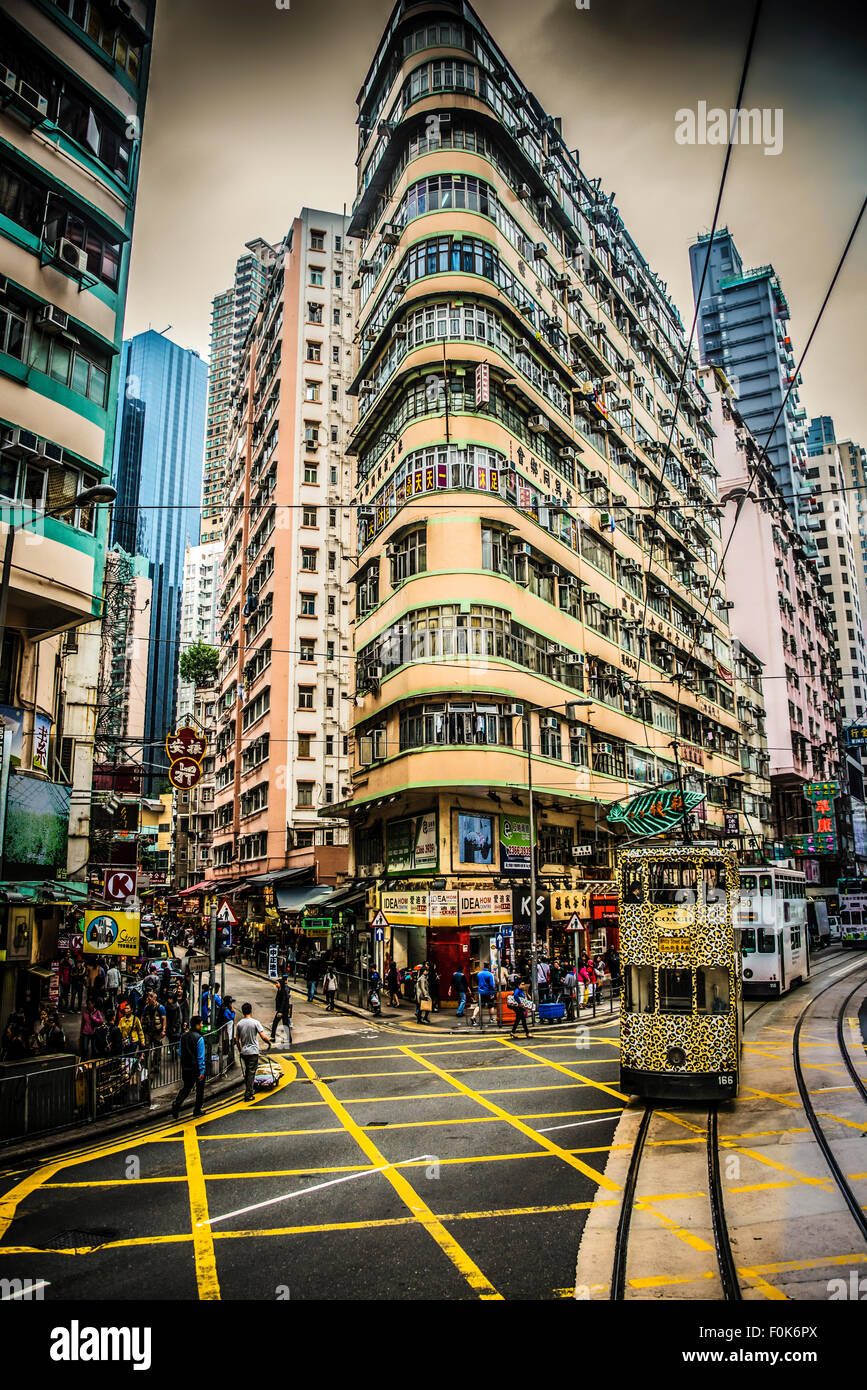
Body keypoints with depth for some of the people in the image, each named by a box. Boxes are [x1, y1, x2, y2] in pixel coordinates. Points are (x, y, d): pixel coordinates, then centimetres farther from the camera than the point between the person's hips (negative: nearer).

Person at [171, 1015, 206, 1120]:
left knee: (186, 1088, 18)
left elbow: (179, 1053, 10)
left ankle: (176, 1106, -1)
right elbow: (201, 1056, -18)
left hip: (185, 1068, 6)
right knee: (200, 1089, 12)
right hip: (196, 1068, -6)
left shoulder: (184, 1037, 3)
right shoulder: (199, 1038, -17)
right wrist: (202, 1071, -15)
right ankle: (197, 1111, 18)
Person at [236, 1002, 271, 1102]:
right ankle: (248, 1094, 0)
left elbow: (237, 1039, 5)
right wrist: (269, 1041, 3)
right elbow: (263, 1036, -15)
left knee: (247, 1071, 19)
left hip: (243, 1052, 5)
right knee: (251, 1072, 0)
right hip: (253, 1051, -4)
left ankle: (247, 1091, 24)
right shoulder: (255, 1022, -12)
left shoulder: (239, 1024, 0)